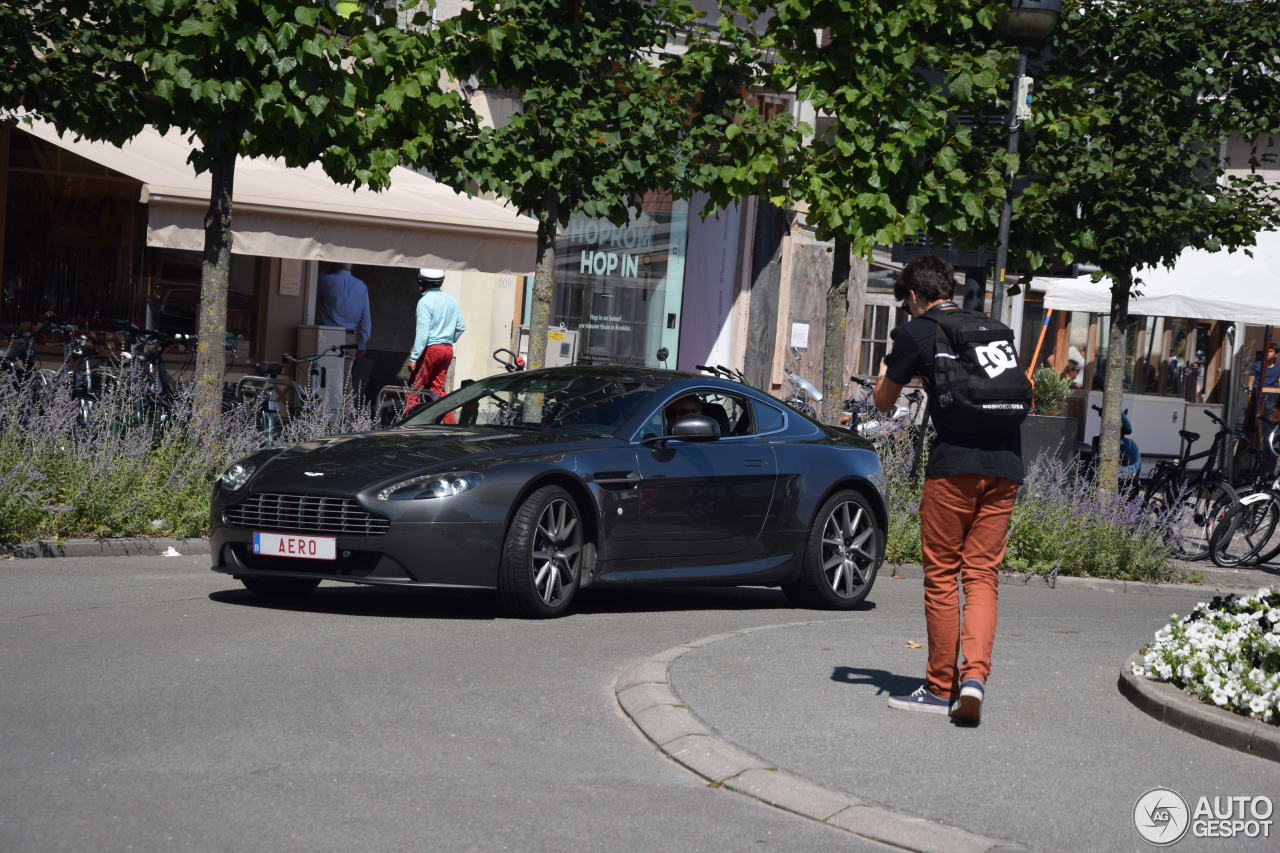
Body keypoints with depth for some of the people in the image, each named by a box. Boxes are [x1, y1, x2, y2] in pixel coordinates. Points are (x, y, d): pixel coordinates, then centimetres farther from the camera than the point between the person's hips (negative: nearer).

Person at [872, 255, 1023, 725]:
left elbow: (884, 402, 13)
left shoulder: (915, 333, 4)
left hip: (954, 464, -5)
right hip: (1006, 464, 5)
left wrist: (885, 370, 35)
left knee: (942, 576, 6)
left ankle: (941, 687, 11)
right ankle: (975, 675, -10)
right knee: (982, 575, 7)